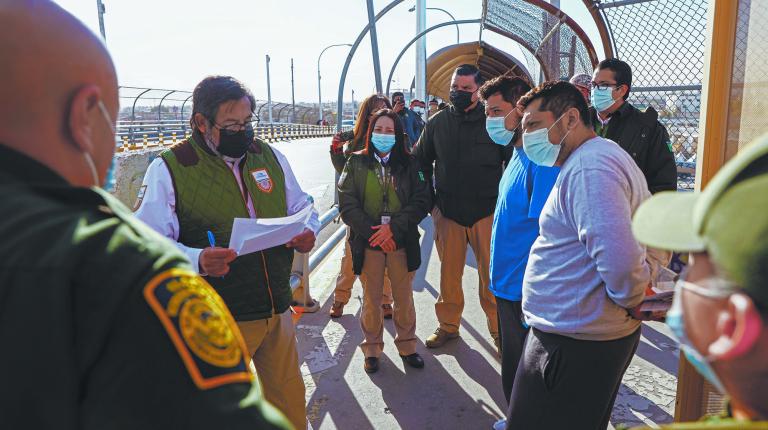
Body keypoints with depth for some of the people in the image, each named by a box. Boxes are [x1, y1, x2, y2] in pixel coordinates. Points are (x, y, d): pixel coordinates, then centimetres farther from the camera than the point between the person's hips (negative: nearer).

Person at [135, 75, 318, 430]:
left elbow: (302, 207, 16)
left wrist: (307, 232, -7)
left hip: (277, 308, 5)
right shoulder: (169, 169, -10)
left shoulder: (270, 157, 5)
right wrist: (196, 260, -31)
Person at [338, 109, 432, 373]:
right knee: (371, 299, 9)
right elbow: (347, 203, -4)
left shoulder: (409, 164, 3)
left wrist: (393, 227, -16)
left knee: (404, 298, 10)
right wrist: (372, 232, -14)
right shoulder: (356, 163, 2)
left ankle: (406, 344, 29)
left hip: (401, 241, 1)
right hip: (367, 242, 0)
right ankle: (372, 347, 27)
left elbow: (422, 200, -5)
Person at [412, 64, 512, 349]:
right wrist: (430, 203, 7)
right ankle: (448, 326, 29)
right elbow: (420, 163, 13)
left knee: (491, 274, 4)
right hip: (447, 212, 2)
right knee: (449, 274, 11)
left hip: (487, 211, -2)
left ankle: (498, 329, 22)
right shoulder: (437, 122, 4)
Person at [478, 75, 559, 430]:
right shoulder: (519, 155, 9)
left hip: (525, 290, -9)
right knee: (512, 364, 23)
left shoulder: (542, 159, -21)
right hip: (507, 282, 9)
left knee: (523, 369, 8)